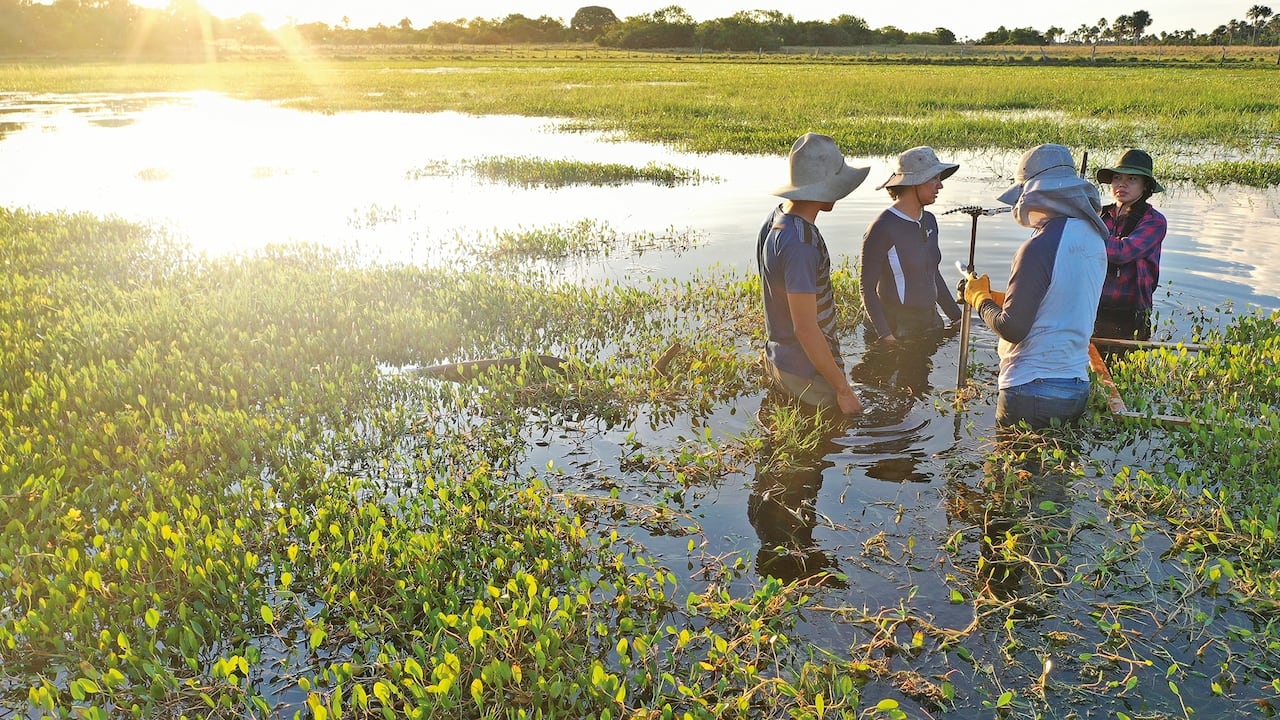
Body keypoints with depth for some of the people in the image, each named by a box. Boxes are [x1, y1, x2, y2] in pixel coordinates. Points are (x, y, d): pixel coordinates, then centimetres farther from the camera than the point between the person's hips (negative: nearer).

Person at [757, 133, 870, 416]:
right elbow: (806, 329, -27)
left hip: (780, 358, 10)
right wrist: (844, 389, -18)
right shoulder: (799, 243, -28)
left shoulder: (776, 218, 3)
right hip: (809, 374, -10)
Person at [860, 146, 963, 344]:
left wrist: (958, 319, 18)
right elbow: (867, 287, -15)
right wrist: (885, 335, -22)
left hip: (930, 320, 7)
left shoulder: (929, 221, 9)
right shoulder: (882, 228, -16)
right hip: (895, 326, -7)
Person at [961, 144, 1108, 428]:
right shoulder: (1093, 238, 8)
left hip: (1031, 391, -8)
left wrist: (981, 299, -1)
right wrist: (995, 296, 20)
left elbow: (1012, 328, -19)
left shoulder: (1039, 247, -19)